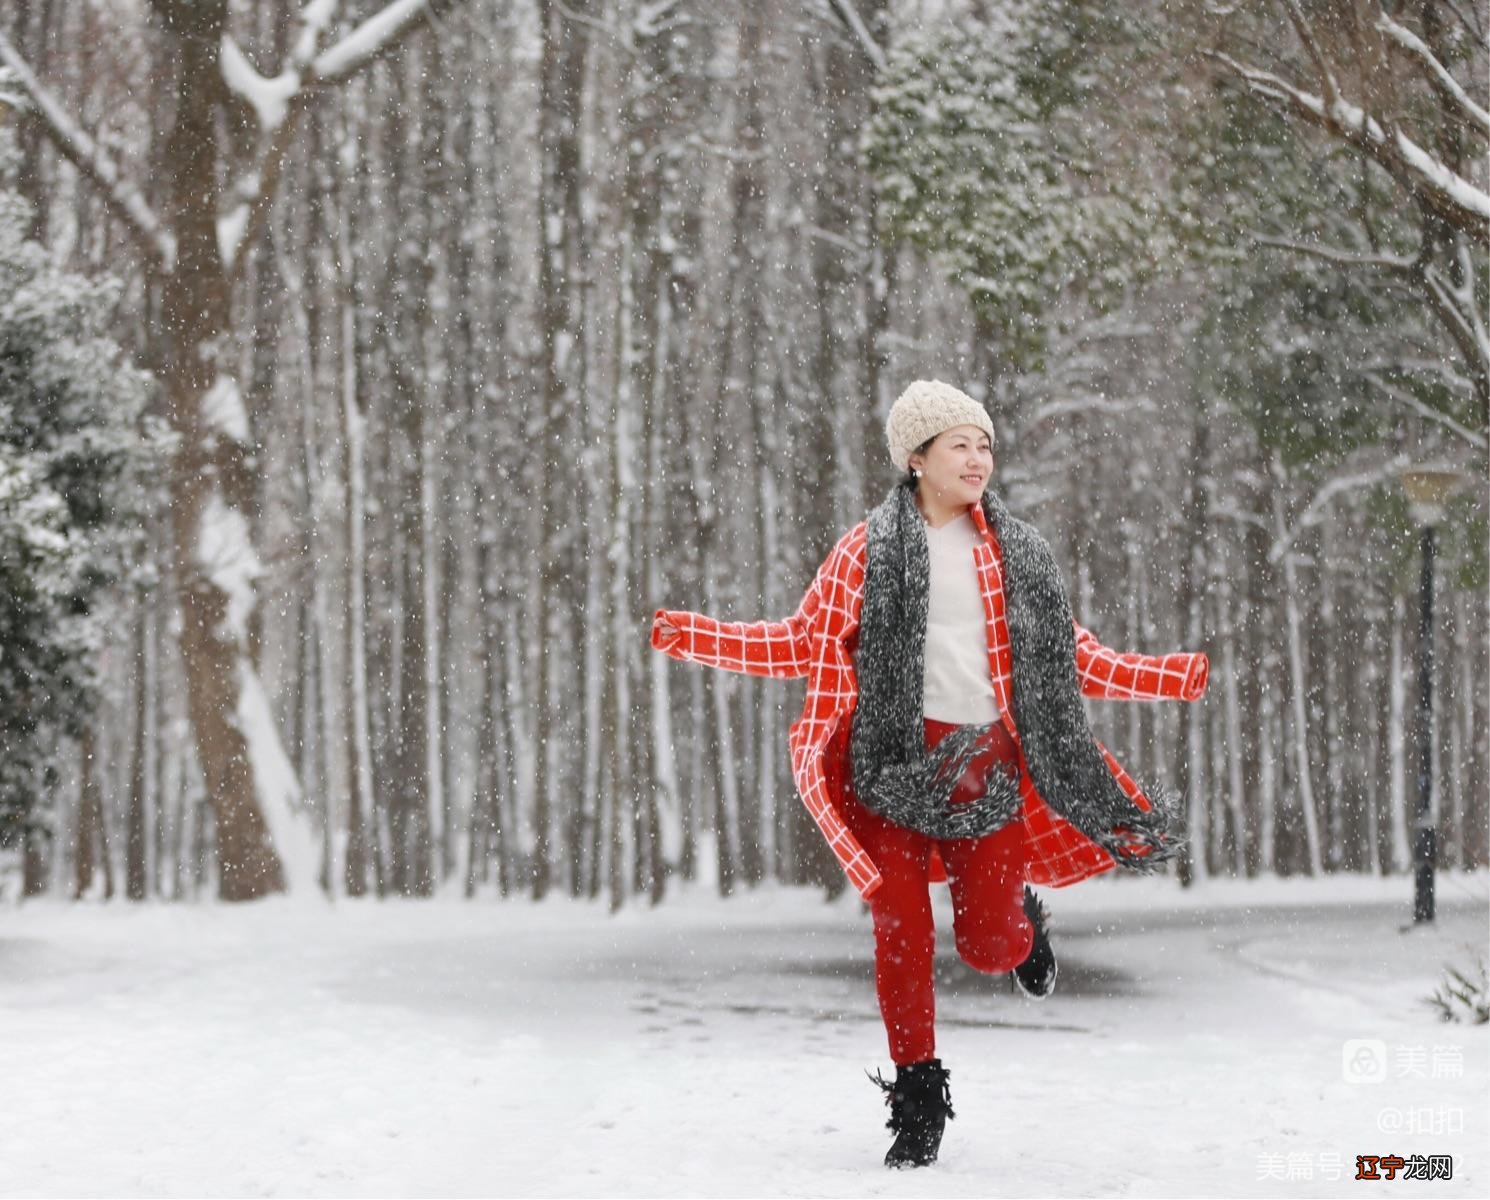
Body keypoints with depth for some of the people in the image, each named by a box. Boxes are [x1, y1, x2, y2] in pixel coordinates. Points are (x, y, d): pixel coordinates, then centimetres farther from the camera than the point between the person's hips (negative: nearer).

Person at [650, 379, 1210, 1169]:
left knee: (989, 946, -1)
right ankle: (918, 1097, 10)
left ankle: (1022, 921, 37)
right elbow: (804, 643, 7)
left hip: (991, 762, 1)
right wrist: (696, 638, -3)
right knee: (900, 928, -4)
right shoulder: (869, 549, 4)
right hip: (896, 763, -1)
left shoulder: (1016, 552, 10)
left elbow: (1073, 656, 17)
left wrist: (1176, 677, 14)